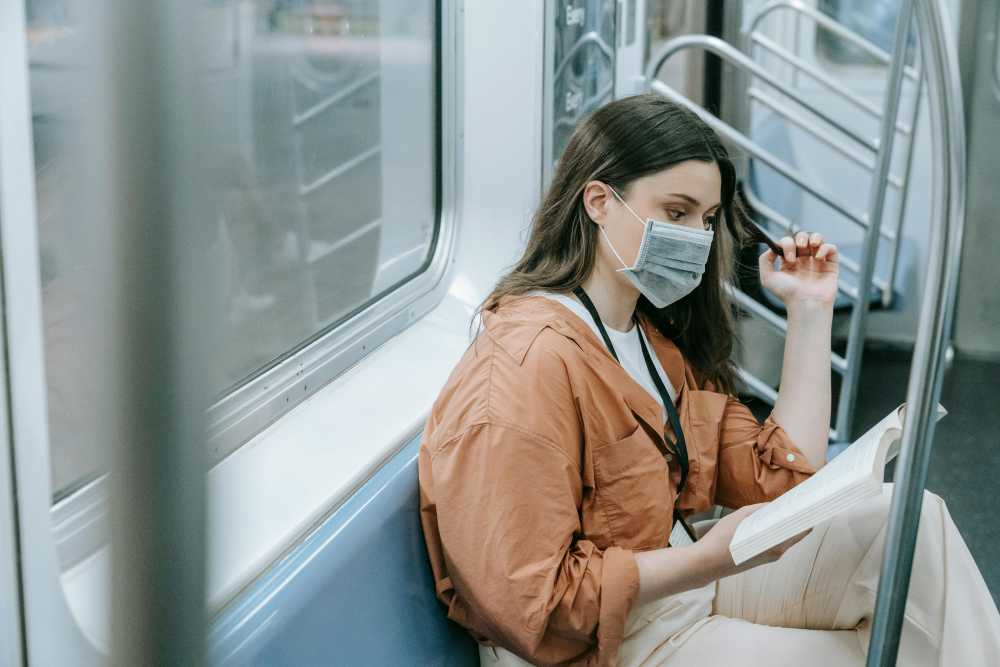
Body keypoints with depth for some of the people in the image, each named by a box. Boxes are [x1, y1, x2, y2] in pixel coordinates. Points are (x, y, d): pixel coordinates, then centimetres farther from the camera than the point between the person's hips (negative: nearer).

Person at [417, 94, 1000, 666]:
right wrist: (712, 559, -29)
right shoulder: (530, 366, -22)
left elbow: (781, 480, 2)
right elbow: (534, 605, -24)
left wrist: (809, 311, 3)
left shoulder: (662, 339, 9)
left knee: (910, 518, -5)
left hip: (677, 583, 9)